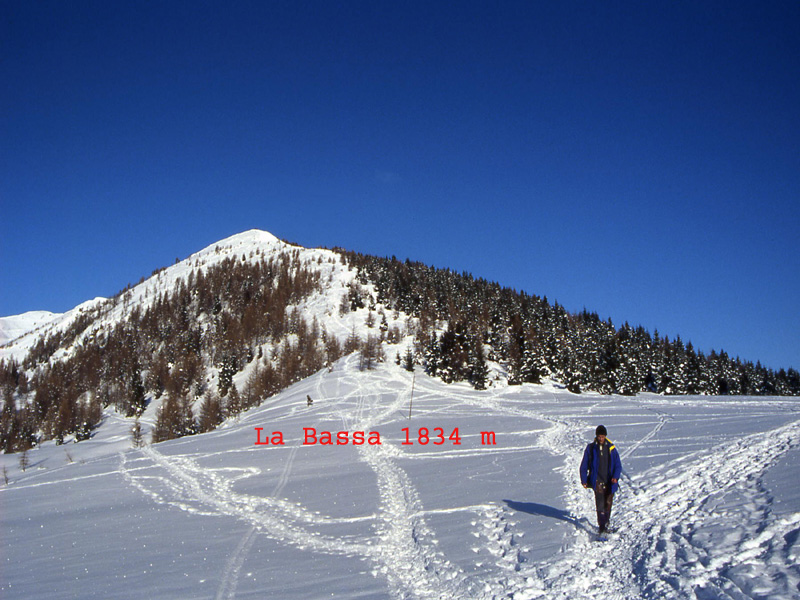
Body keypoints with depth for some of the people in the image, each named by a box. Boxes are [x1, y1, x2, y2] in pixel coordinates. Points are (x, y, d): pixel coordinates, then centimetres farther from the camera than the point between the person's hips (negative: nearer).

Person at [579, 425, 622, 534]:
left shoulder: (611, 448, 3)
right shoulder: (590, 448, 2)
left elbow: (618, 465, 5)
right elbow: (584, 466, 6)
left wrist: (615, 477, -11)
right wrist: (584, 480, -1)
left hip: (610, 482, 2)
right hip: (597, 481, -2)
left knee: (608, 504, 8)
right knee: (600, 504, -14)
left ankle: (605, 524, 26)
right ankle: (602, 527, -15)